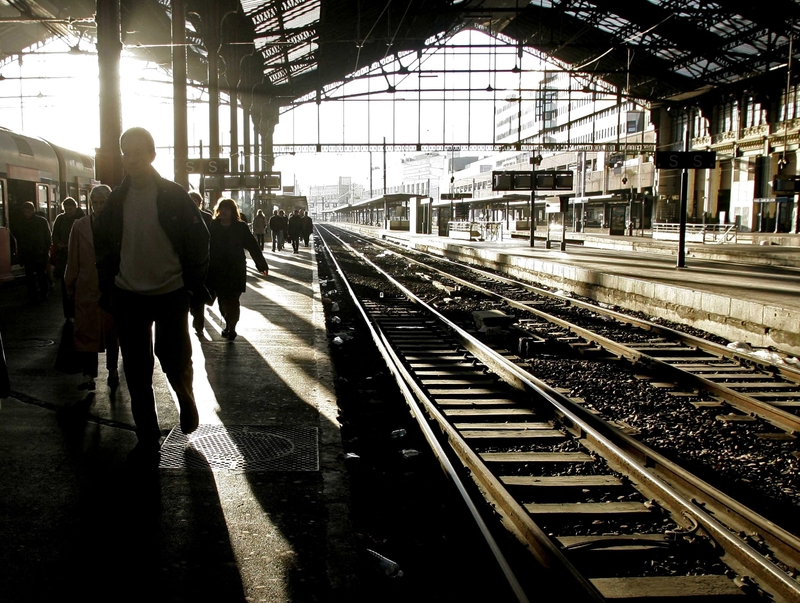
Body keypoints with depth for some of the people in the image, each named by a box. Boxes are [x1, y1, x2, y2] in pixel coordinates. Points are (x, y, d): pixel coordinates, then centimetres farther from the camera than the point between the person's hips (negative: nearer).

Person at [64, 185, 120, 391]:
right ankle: (89, 376, -1)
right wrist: (70, 287, 7)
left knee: (112, 332, 10)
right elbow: (72, 260, 7)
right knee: (86, 333, -2)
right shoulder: (79, 226, 5)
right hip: (86, 289, 1)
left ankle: (113, 371, 22)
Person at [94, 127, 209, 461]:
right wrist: (107, 289, 5)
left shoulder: (174, 195, -5)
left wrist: (195, 284, -6)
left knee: (175, 361, 3)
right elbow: (103, 245, 11)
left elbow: (198, 239, -3)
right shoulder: (116, 199, 5)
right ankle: (147, 439, 17)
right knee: (137, 373, 6)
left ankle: (186, 397, 37)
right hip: (128, 296, 3)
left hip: (171, 295, -3)